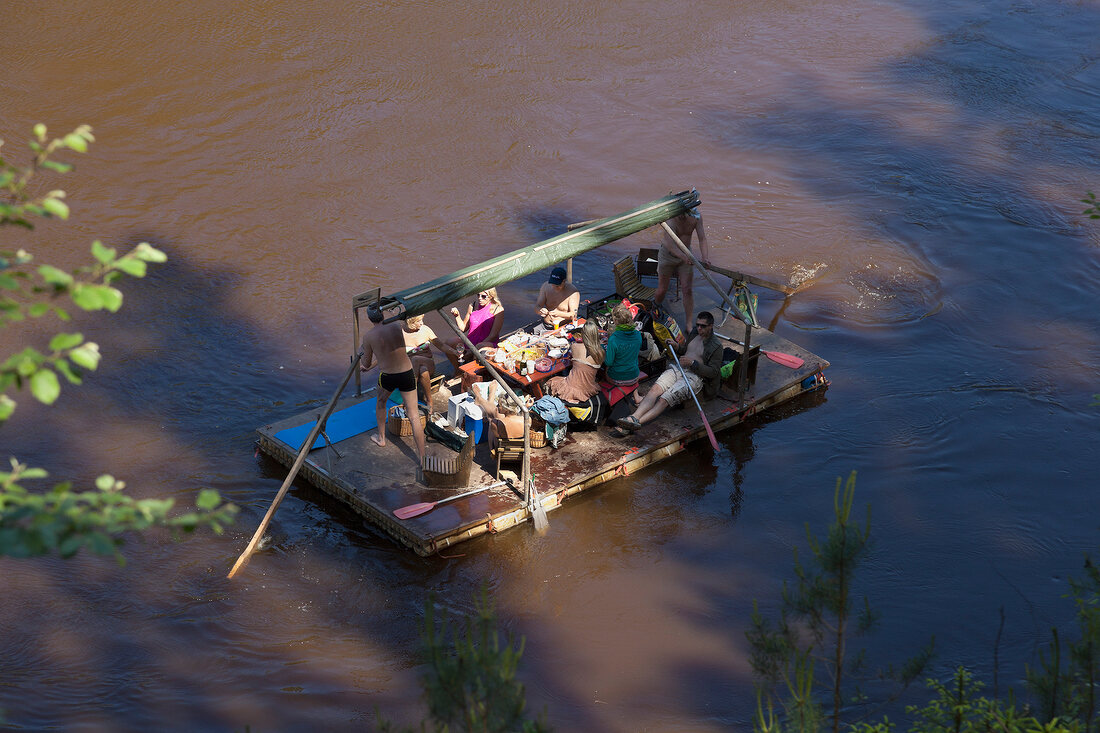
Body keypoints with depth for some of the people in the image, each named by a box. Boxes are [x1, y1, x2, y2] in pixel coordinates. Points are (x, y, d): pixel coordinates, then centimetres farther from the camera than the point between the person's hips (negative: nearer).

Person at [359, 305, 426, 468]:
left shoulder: (368, 337, -9)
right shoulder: (397, 326, -3)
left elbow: (366, 364, 2)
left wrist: (361, 360, 29)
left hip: (387, 377, -1)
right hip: (407, 374, 1)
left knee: (380, 401, 35)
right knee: (414, 417, 1)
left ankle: (381, 437, 49)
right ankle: (422, 459, -2)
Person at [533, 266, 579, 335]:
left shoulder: (573, 292, -9)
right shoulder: (546, 286, 4)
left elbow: (573, 315, -16)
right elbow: (537, 307, 5)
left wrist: (559, 314, -35)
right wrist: (541, 310, -20)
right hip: (545, 326, 4)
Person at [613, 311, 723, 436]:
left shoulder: (716, 346, -3)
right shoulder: (695, 333, 18)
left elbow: (713, 372, -8)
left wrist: (692, 363, -16)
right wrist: (676, 347, 14)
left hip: (694, 377, -6)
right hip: (677, 369, 6)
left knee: (664, 399, -28)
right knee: (655, 389, -25)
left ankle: (636, 422, -42)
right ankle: (634, 417, -42)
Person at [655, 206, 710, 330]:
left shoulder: (697, 217, -15)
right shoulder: (669, 219, -29)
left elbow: (702, 238, -16)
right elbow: (669, 243, -40)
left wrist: (704, 257, -34)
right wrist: (684, 257, -54)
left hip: (686, 255, 3)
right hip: (668, 255, -3)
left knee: (687, 290, -3)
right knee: (662, 290, 6)